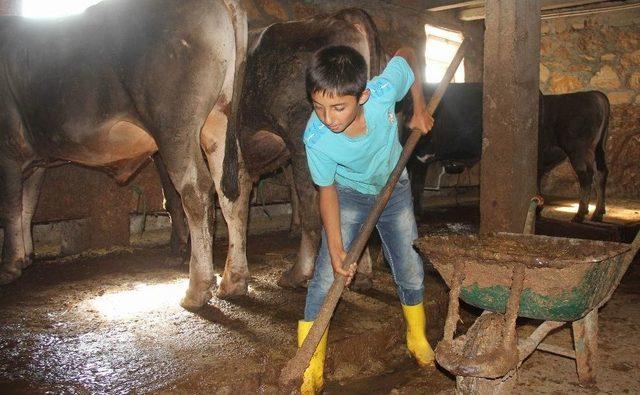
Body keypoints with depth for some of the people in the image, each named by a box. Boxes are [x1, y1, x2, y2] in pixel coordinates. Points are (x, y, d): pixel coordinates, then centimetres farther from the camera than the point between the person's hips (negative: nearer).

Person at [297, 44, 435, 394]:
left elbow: (406, 54, -11)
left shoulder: (384, 90, -34)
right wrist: (335, 249, -24)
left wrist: (419, 109, -6)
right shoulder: (316, 139, -35)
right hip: (348, 196, -2)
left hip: (394, 189, 2)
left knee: (412, 273, 10)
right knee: (325, 279, -11)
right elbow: (327, 191, -20)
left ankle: (418, 341, 38)